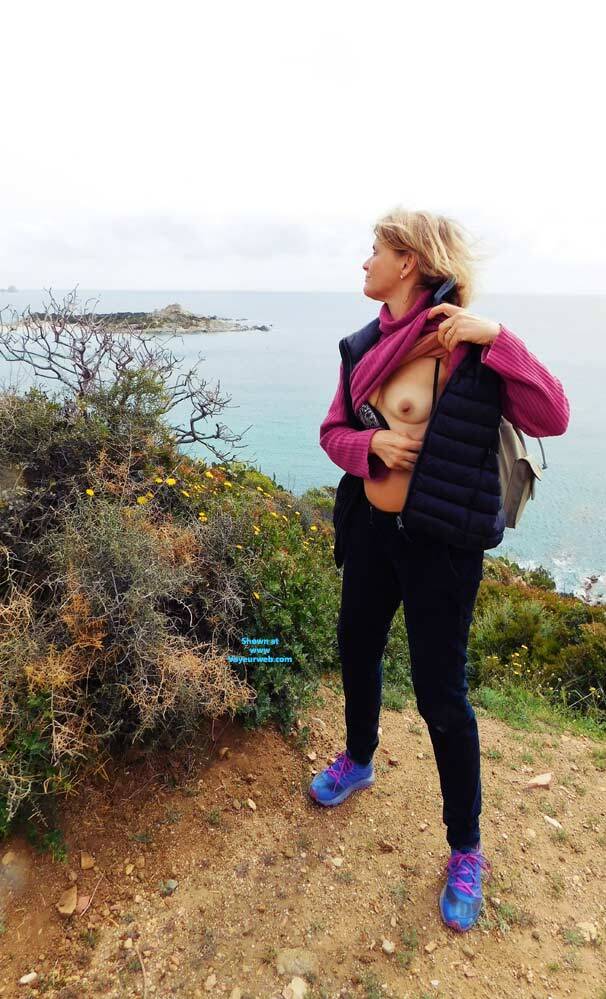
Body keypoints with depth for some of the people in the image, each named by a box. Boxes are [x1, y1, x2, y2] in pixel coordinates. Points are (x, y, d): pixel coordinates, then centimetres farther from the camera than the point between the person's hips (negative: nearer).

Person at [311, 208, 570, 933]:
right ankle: (358, 760, 53)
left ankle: (465, 852, 29)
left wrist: (498, 339, -29)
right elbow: (333, 431, 8)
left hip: (442, 541, -6)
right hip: (371, 527, 7)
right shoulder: (367, 346, 3)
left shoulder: (468, 346, -14)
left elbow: (552, 419, -21)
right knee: (356, 648, 22)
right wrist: (371, 443, -12)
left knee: (440, 694, 3)